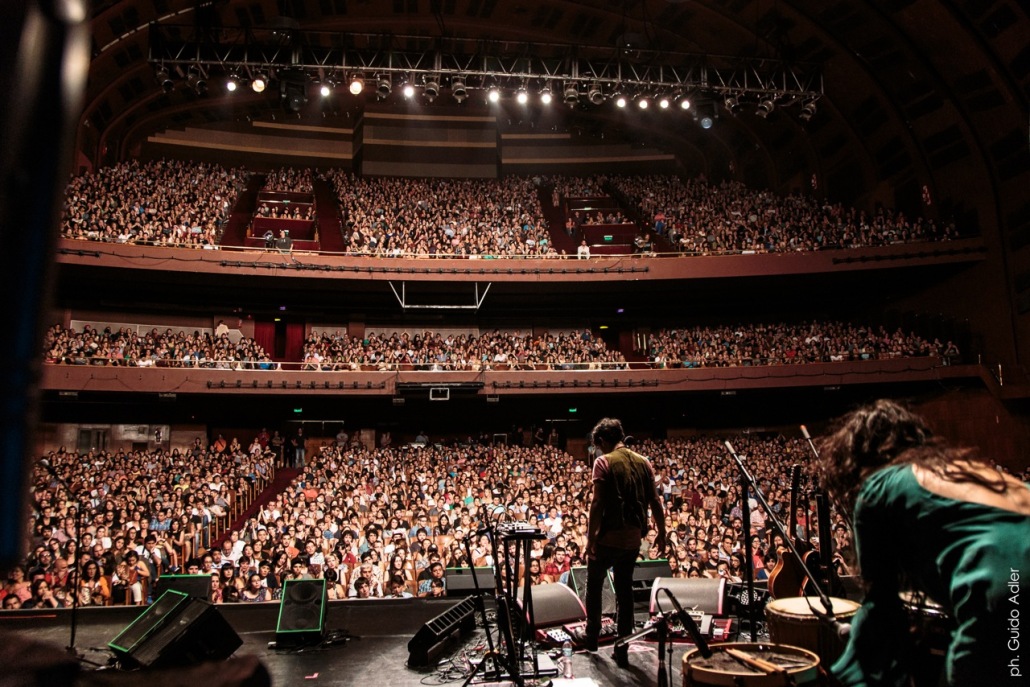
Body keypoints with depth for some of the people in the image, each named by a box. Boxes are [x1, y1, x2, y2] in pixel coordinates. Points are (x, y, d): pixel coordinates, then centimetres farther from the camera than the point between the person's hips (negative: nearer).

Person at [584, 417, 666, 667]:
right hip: (633, 539, 5)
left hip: (608, 537, -5)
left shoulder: (603, 462, -11)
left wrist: (591, 537, -12)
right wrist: (661, 532, 16)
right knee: (624, 590, 14)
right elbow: (655, 501, 6)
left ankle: (592, 637, 28)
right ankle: (622, 651, 18)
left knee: (594, 584, 18)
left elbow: (597, 503, -17)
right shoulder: (643, 462, 5)